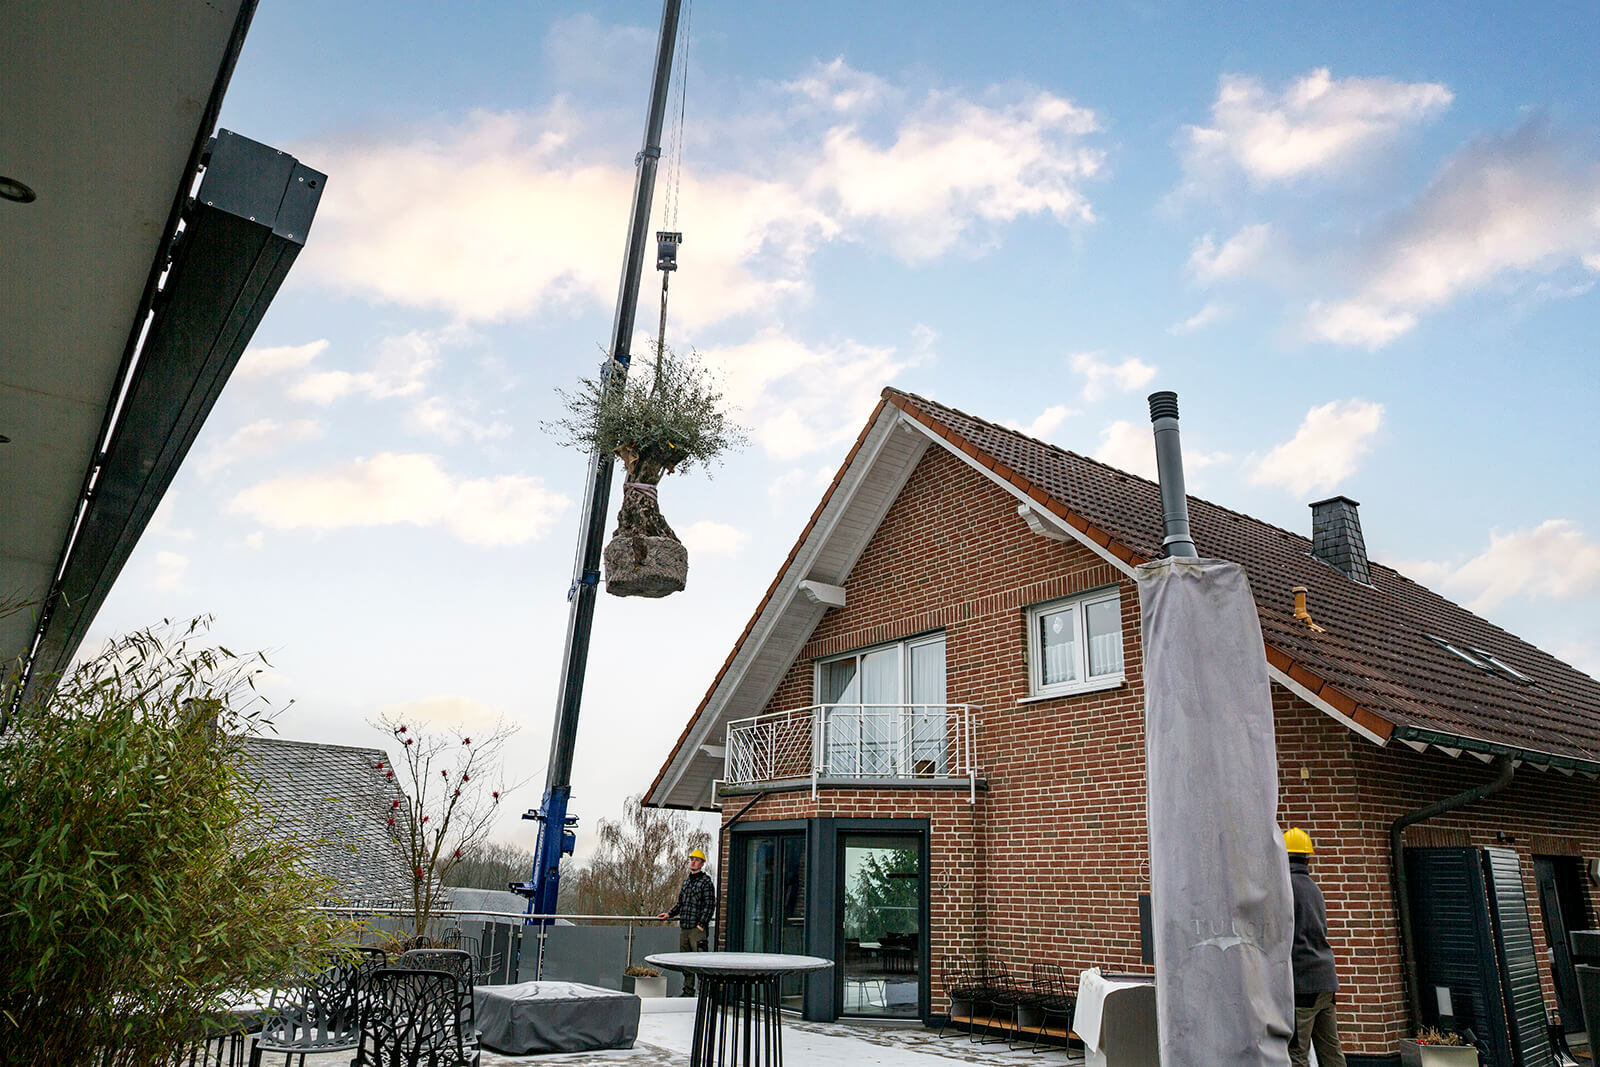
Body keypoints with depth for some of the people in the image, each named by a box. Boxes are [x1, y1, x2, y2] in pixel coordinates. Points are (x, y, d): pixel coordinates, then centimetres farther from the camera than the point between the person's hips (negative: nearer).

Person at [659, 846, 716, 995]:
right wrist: (669, 913, 13)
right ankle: (688, 991, 20)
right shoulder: (686, 881, 18)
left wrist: (701, 924, -15)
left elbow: (710, 905, -10)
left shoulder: (706, 881, -5)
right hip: (684, 927, 8)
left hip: (697, 928, -7)